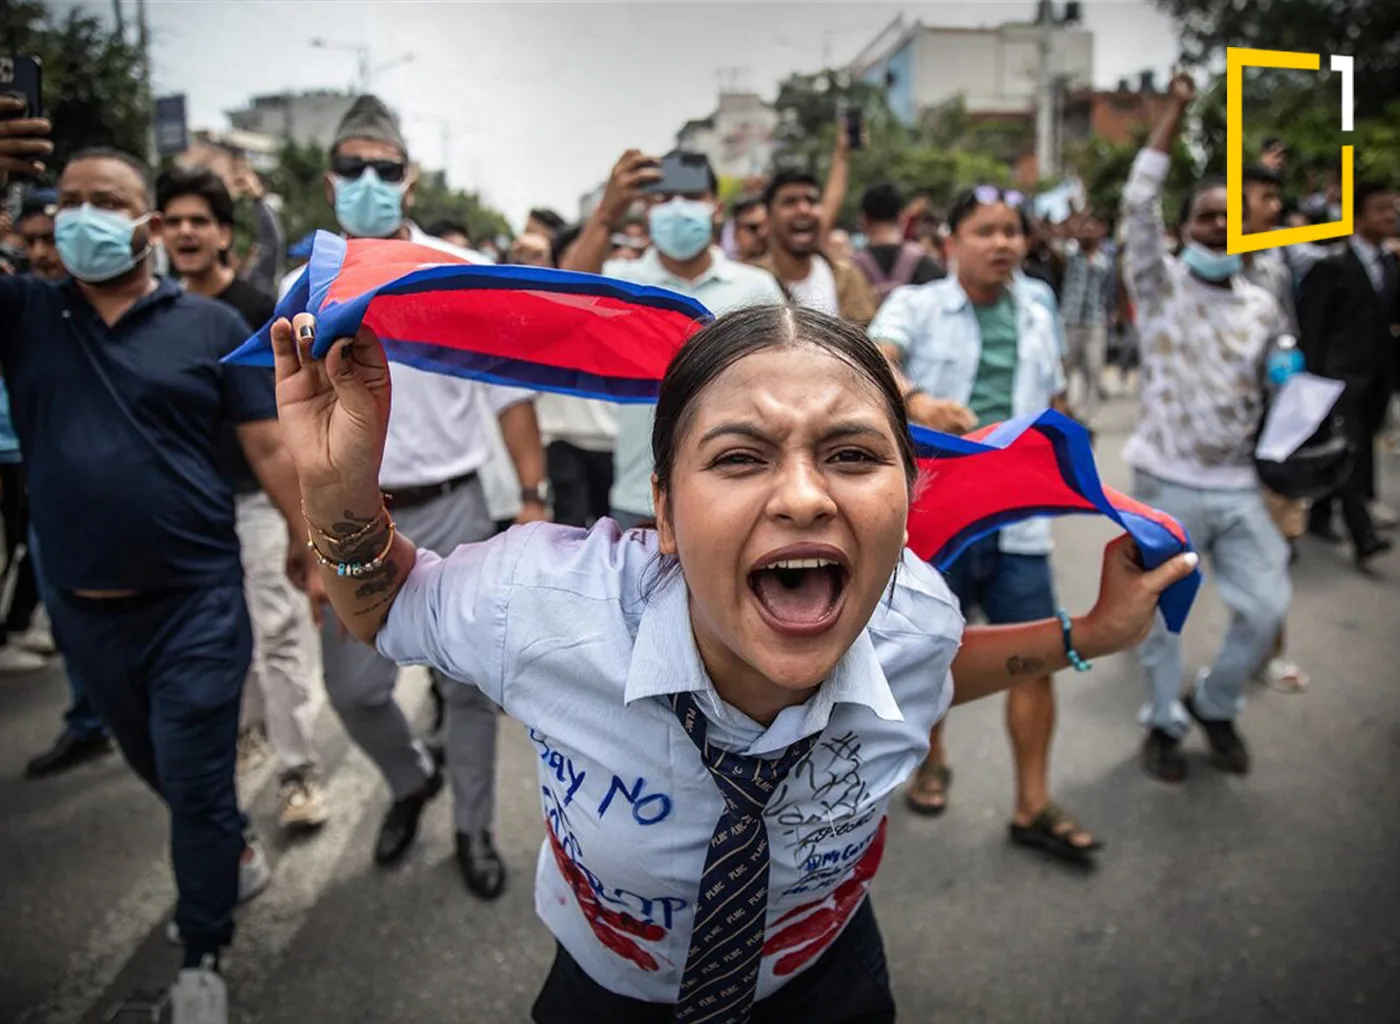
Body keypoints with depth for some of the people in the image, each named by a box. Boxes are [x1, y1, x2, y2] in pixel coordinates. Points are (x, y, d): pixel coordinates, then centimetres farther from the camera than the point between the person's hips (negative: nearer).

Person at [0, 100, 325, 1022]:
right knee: (161, 770, 22)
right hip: (85, 608, 4)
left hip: (197, 602, -4)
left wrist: (318, 552, -8)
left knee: (196, 784, 3)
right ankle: (237, 852, 50)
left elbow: (272, 447, -4)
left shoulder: (211, 325, -4)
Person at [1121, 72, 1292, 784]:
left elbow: (1280, 387, 21)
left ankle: (1214, 704, 28)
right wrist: (1175, 111, -16)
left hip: (1238, 486, 4)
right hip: (1167, 485, -3)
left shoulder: (1262, 307, 9)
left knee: (1265, 607, 2)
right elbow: (1138, 203, -16)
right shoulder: (1159, 285, -3)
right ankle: (1163, 723, 27)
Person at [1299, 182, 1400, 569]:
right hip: (1342, 374, -7)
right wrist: (1313, 377, -14)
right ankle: (1364, 537, -12)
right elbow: (1311, 326, -10)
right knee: (1351, 453, -11)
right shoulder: (1332, 265, -8)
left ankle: (1320, 514, 26)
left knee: (1358, 450, 12)